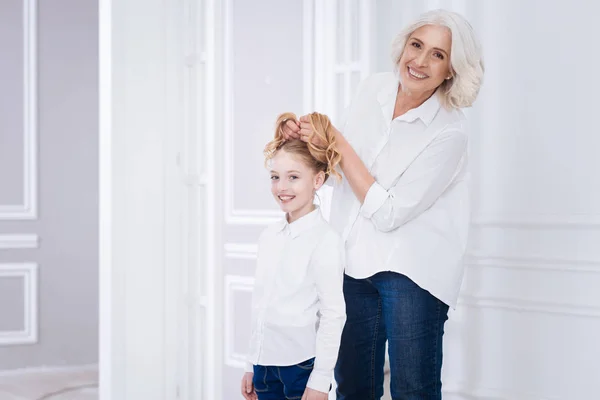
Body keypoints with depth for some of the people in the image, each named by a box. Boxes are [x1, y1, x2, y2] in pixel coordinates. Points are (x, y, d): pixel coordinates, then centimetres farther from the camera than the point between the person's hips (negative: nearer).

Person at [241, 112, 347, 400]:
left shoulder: (325, 241, -12)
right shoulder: (268, 237, 9)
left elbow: (333, 315, -13)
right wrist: (251, 366, 17)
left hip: (302, 365, -6)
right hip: (265, 365, 6)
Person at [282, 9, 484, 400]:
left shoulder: (449, 132, -17)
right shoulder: (373, 89, 1)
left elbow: (387, 213, -20)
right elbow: (339, 167, 15)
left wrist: (337, 143, -17)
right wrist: (304, 135, -5)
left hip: (412, 269, -5)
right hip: (356, 261, 6)